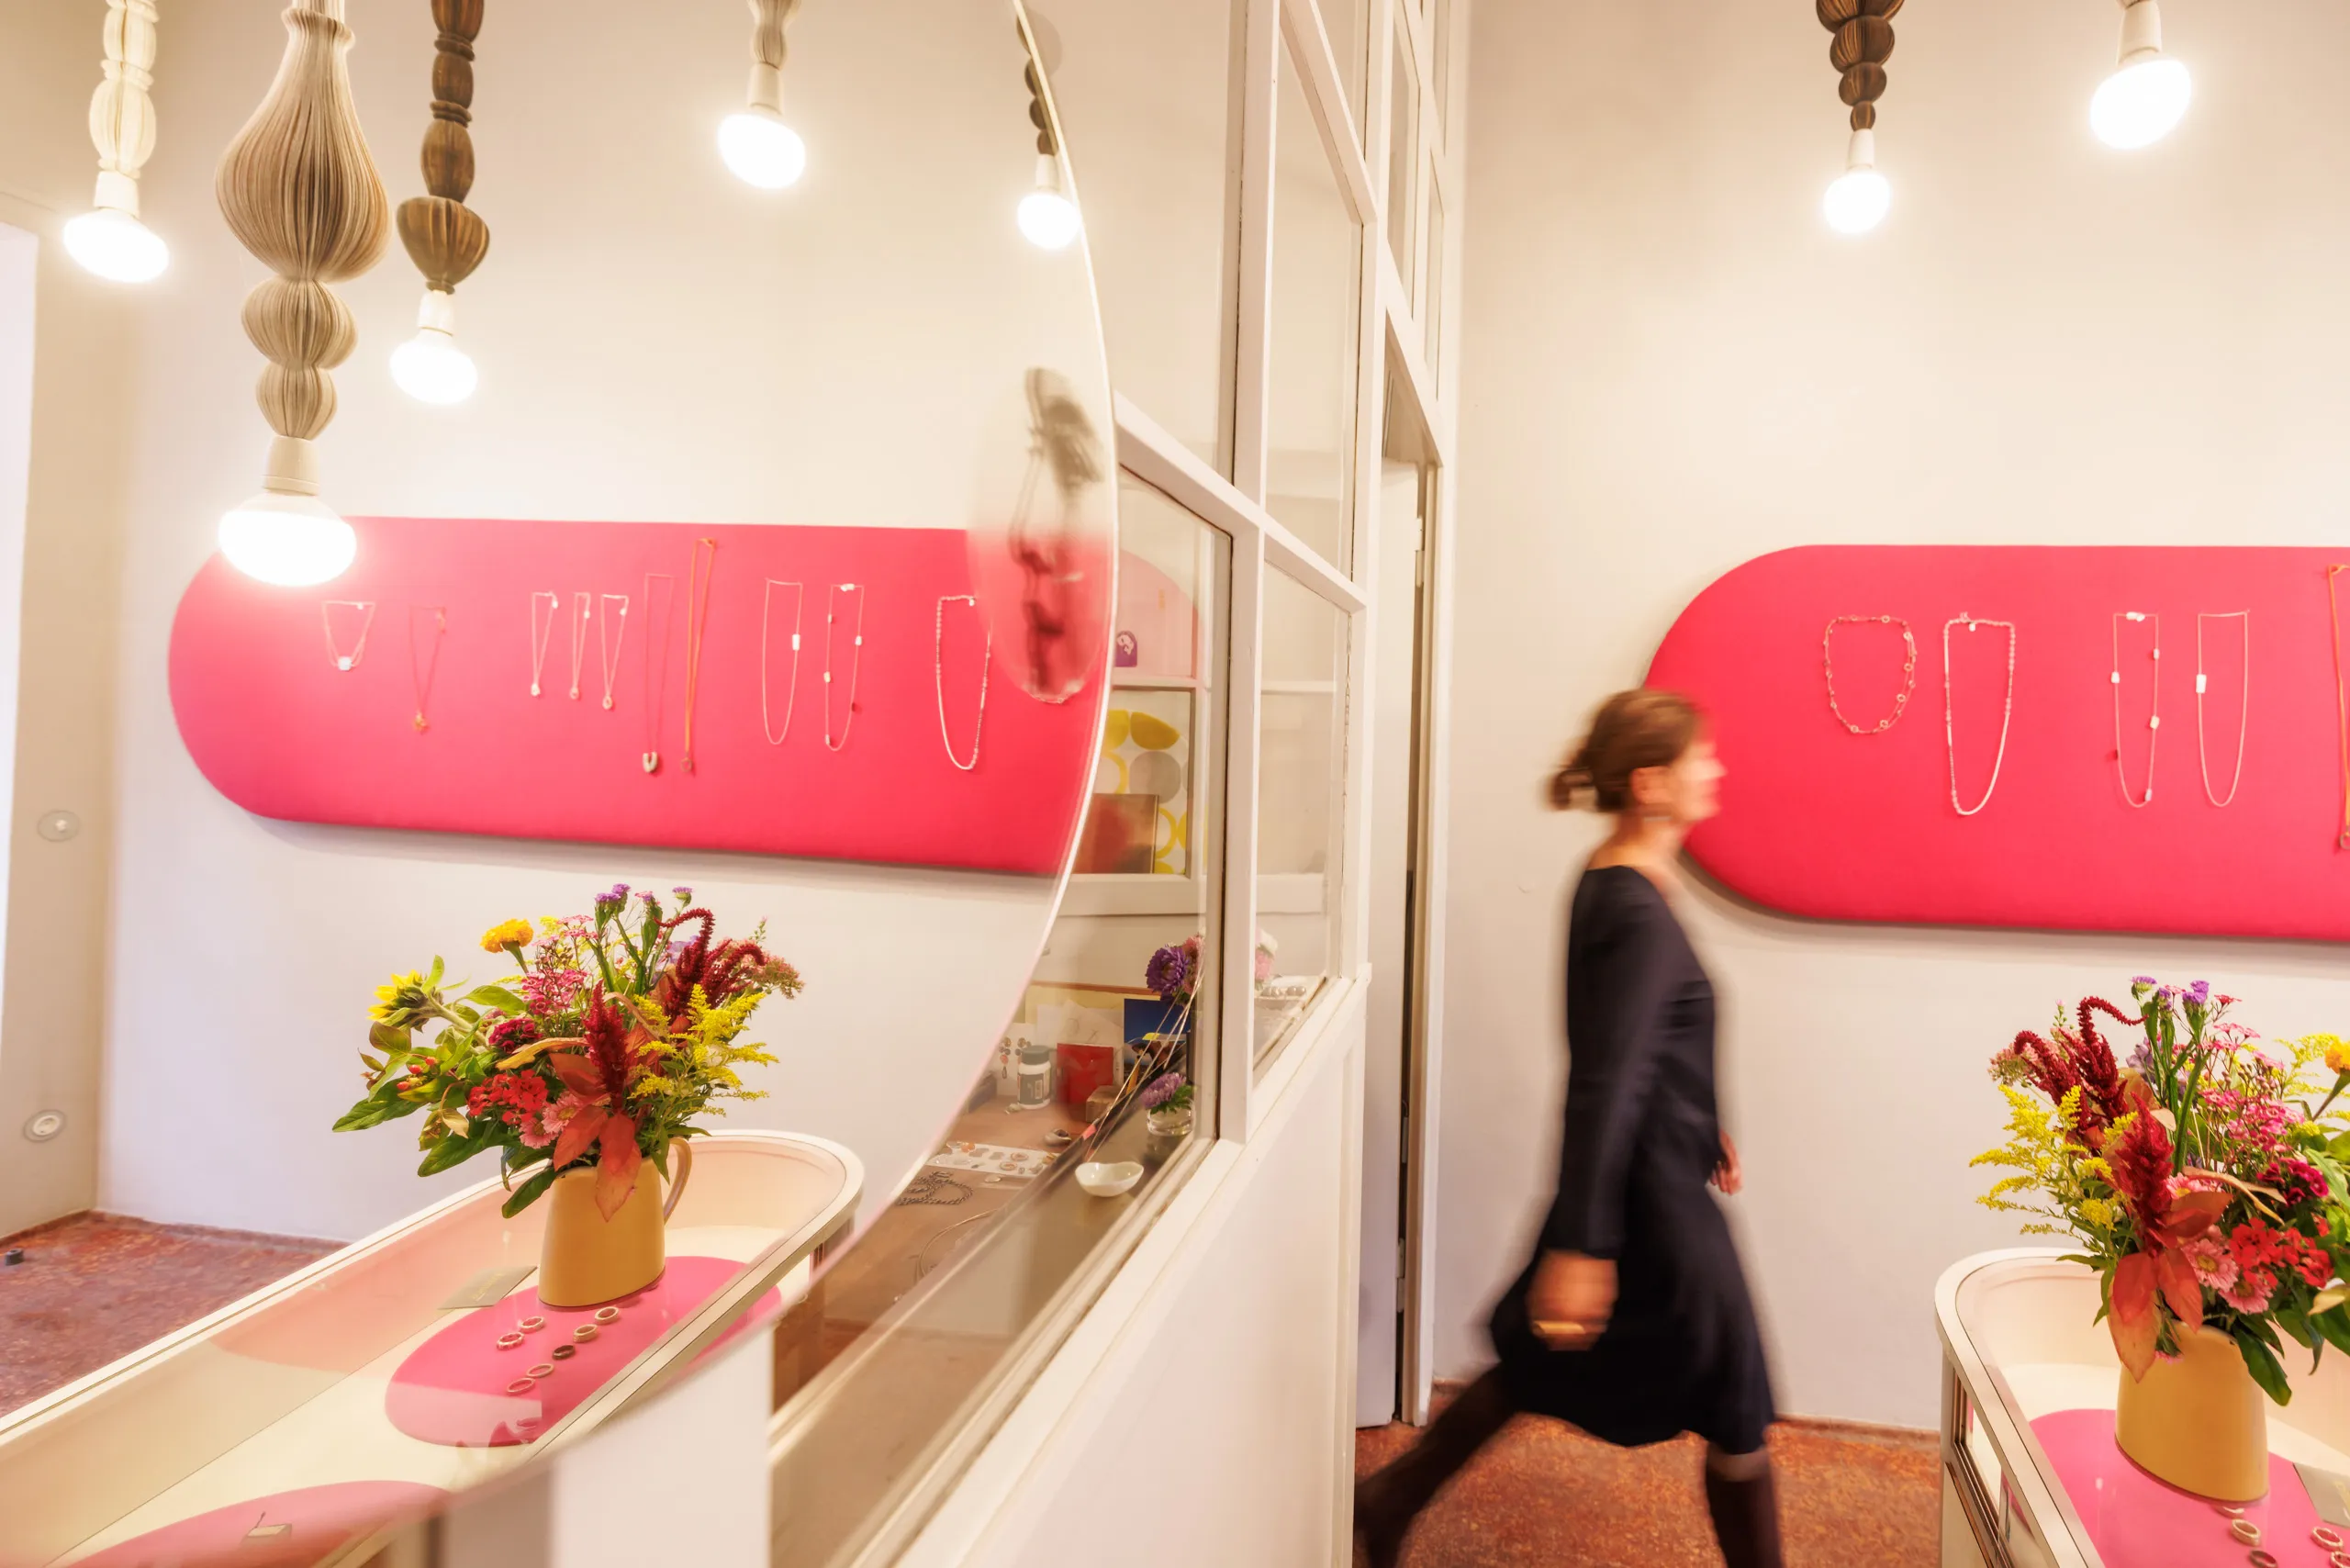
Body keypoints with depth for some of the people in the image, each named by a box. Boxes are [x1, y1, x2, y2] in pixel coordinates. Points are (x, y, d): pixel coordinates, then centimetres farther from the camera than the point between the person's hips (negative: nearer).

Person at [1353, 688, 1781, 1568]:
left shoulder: (1615, 883, 6)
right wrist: (1581, 1246, -28)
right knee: (1735, 1413, 10)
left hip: (1626, 1183, 10)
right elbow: (1605, 1084, -28)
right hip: (1652, 1198, -10)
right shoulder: (1638, 915, -24)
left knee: (1544, 1363, 22)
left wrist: (1705, 1128, 28)